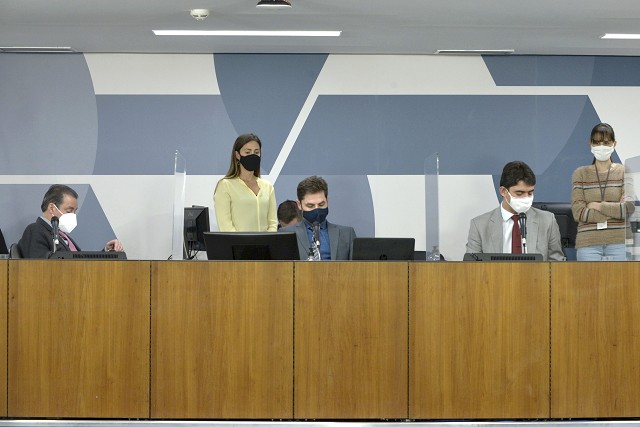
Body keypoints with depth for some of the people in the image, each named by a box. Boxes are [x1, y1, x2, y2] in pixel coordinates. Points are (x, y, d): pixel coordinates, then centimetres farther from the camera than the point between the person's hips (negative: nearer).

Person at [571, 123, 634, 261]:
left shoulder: (624, 172, 7)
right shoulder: (580, 174, 8)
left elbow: (630, 208, -5)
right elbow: (578, 212, -4)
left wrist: (599, 206, -5)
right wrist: (615, 210, -7)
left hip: (619, 242, 0)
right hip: (588, 243, 0)